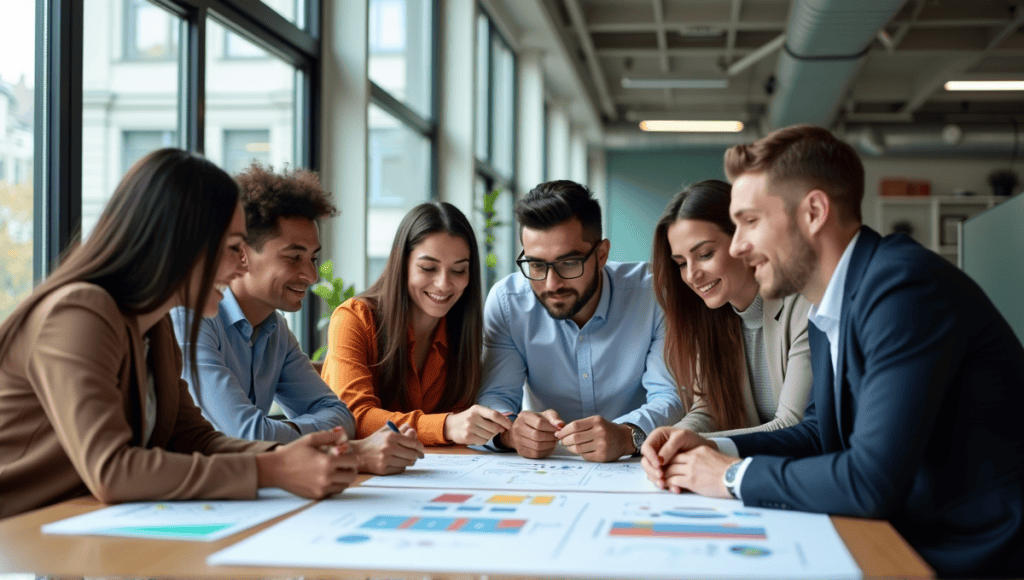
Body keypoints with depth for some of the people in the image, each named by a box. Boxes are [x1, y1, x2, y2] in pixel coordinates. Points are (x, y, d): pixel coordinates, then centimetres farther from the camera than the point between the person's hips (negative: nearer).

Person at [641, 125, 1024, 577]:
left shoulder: (906, 286, -22)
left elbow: (873, 482, -27)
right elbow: (821, 432, 17)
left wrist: (735, 476, -13)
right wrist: (713, 450, 1)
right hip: (904, 540, 8)